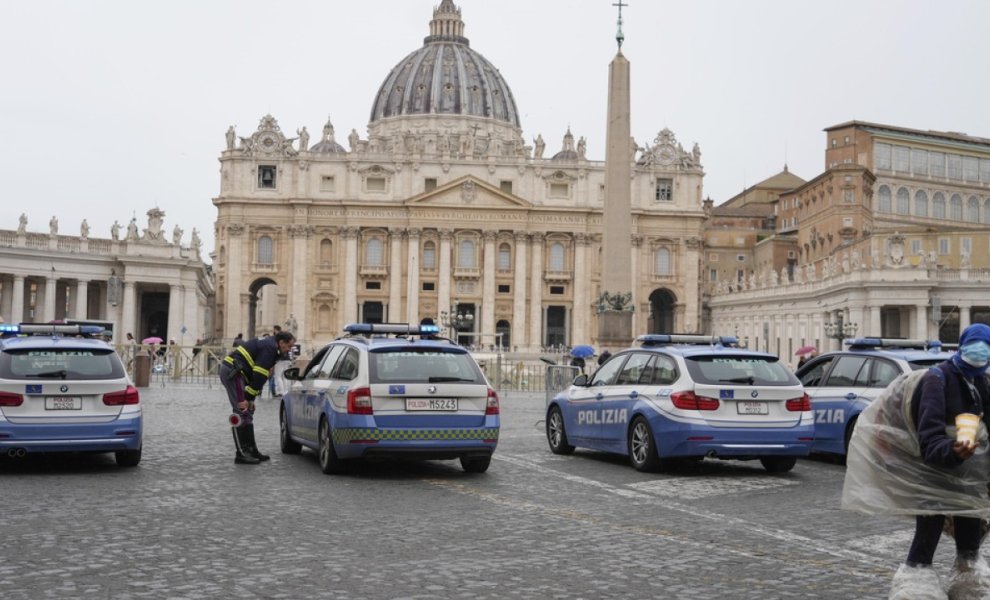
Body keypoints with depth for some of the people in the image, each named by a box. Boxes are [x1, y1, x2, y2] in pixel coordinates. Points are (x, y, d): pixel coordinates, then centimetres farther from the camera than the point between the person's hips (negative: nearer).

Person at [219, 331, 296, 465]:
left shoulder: (268, 344, 20)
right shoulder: (269, 348, -13)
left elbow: (259, 375, 18)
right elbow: (259, 376, -18)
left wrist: (250, 398, 14)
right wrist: (248, 398, -18)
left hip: (231, 371, 11)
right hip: (232, 371, -11)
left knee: (248, 412, 14)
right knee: (242, 412, -11)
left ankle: (251, 450, 18)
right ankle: (241, 454, -10)